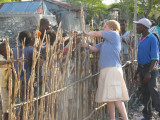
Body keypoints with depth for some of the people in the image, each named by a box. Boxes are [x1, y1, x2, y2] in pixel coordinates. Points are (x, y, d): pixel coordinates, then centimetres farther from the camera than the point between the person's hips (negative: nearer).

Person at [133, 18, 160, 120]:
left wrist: (149, 72, -24)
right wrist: (137, 73, 21)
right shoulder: (140, 40, 15)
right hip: (142, 69, 8)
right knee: (145, 93, 10)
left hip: (151, 69, -8)